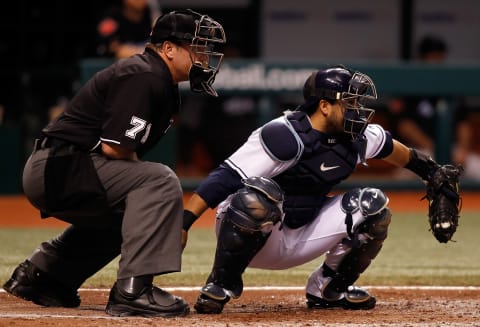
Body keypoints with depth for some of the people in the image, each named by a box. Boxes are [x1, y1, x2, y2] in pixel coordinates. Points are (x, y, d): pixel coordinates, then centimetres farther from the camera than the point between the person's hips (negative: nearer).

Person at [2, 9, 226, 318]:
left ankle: (38, 276, 34)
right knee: (159, 180, -23)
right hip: (58, 168, -11)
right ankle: (133, 289, -27)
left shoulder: (162, 83, 15)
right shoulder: (141, 76, -16)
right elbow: (114, 147, -22)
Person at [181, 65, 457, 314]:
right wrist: (183, 223, -36)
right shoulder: (286, 136, -24)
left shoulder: (357, 138, -1)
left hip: (299, 242, 7)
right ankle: (222, 284, -21)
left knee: (373, 206, -3)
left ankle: (330, 287, 11)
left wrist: (429, 170, 34)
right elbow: (225, 179, -28)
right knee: (260, 192, -39)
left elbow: (389, 147, 23)